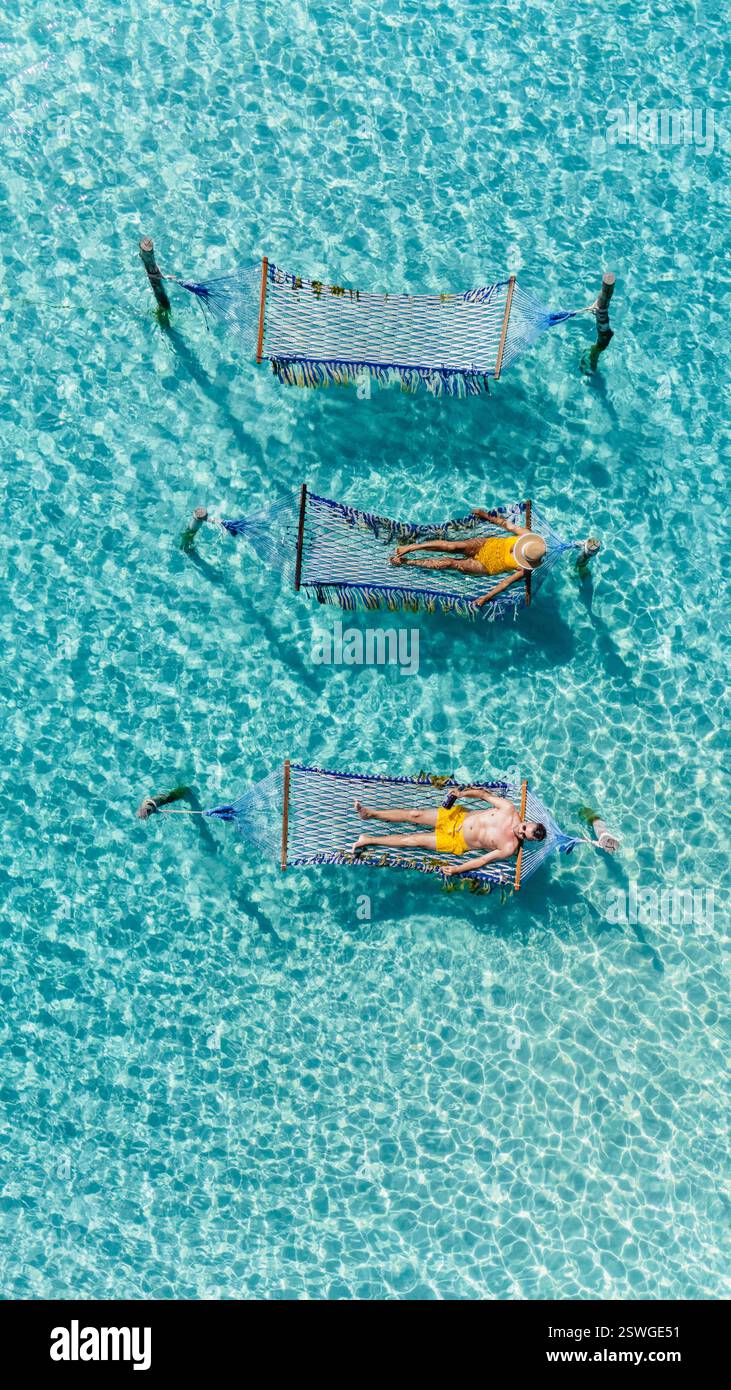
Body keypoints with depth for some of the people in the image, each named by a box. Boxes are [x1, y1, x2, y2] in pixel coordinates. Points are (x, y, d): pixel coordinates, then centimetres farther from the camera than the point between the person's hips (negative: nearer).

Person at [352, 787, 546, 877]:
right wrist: (461, 793, -12)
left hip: (456, 841, -3)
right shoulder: (508, 809, -12)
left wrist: (457, 869, -26)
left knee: (413, 840, -7)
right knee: (414, 814, -2)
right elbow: (482, 793, -1)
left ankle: (368, 840, 6)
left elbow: (483, 860, -19)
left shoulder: (509, 848, -20)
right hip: (459, 816, 3)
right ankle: (371, 813, 15)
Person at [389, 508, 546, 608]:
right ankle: (409, 547, -16)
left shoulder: (527, 568, -23)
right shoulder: (527, 535, -16)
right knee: (455, 546, -23)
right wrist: (486, 515, 7)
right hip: (487, 545, 3)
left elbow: (508, 581, -20)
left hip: (487, 567, -3)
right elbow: (508, 525, -1)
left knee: (450, 563, -15)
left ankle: (406, 562, -6)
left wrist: (487, 597, -22)